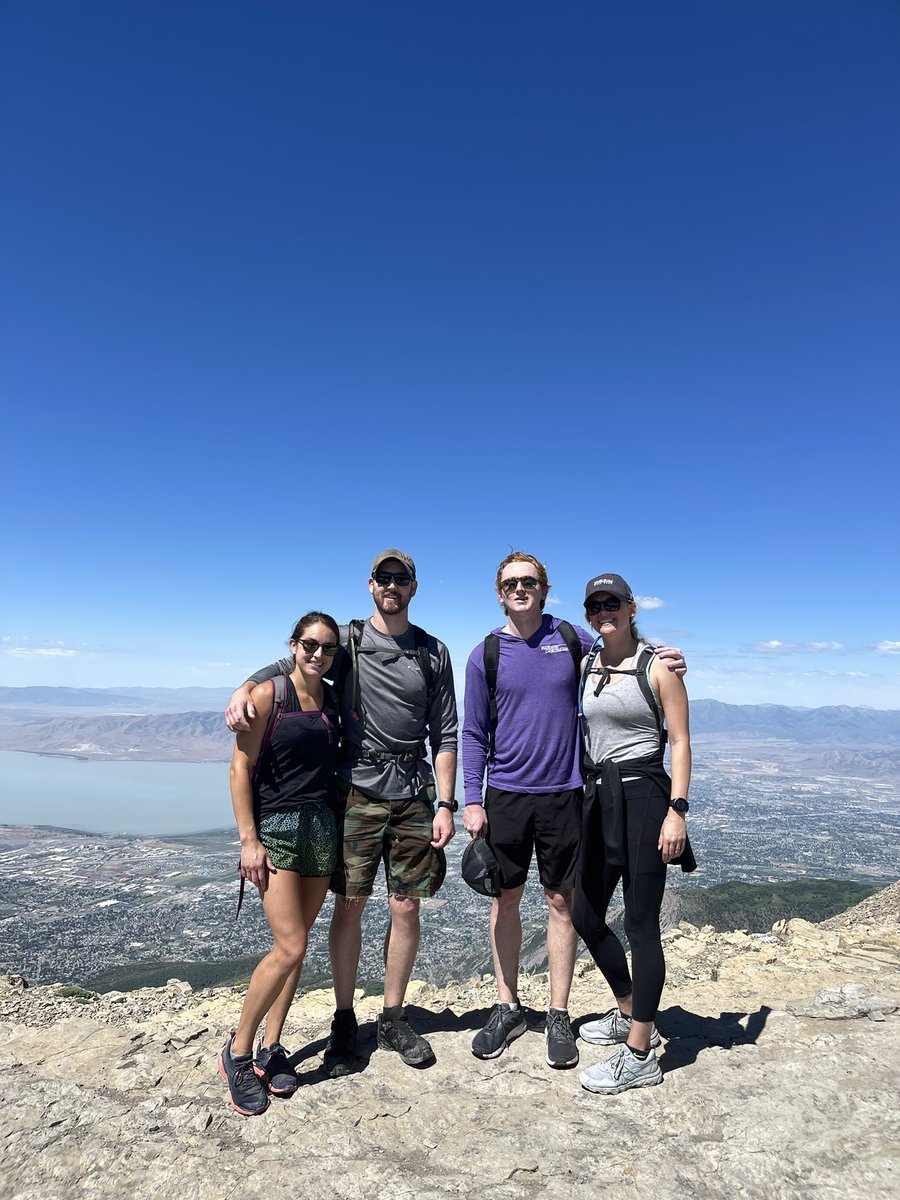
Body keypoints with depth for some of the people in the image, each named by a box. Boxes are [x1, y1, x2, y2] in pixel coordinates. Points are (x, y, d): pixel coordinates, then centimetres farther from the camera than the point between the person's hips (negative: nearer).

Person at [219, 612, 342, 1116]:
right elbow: (241, 768, -9)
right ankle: (238, 1051, 11)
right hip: (275, 827, -5)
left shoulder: (334, 701, 7)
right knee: (291, 947, -10)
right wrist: (249, 840, -13)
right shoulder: (268, 696, -8)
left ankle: (271, 1047, 26)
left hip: (323, 827, 5)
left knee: (295, 944, 10)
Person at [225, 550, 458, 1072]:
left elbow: (446, 735, 6)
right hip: (357, 792, -1)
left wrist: (446, 804, 1)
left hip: (412, 795, 2)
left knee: (406, 907, 7)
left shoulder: (433, 653, 7)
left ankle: (394, 1019, 25)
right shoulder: (347, 641, 3)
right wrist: (246, 687, -27)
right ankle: (345, 1021, 22)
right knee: (350, 906, 4)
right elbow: (288, 664, -4)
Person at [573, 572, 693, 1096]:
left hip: (643, 796, -6)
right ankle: (629, 1014, 36)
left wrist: (676, 811, -14)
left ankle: (640, 1057, 12)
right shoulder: (584, 668, 10)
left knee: (641, 923, 0)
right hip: (597, 798, 7)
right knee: (586, 915, 12)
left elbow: (680, 742, -6)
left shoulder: (657, 668, -5)